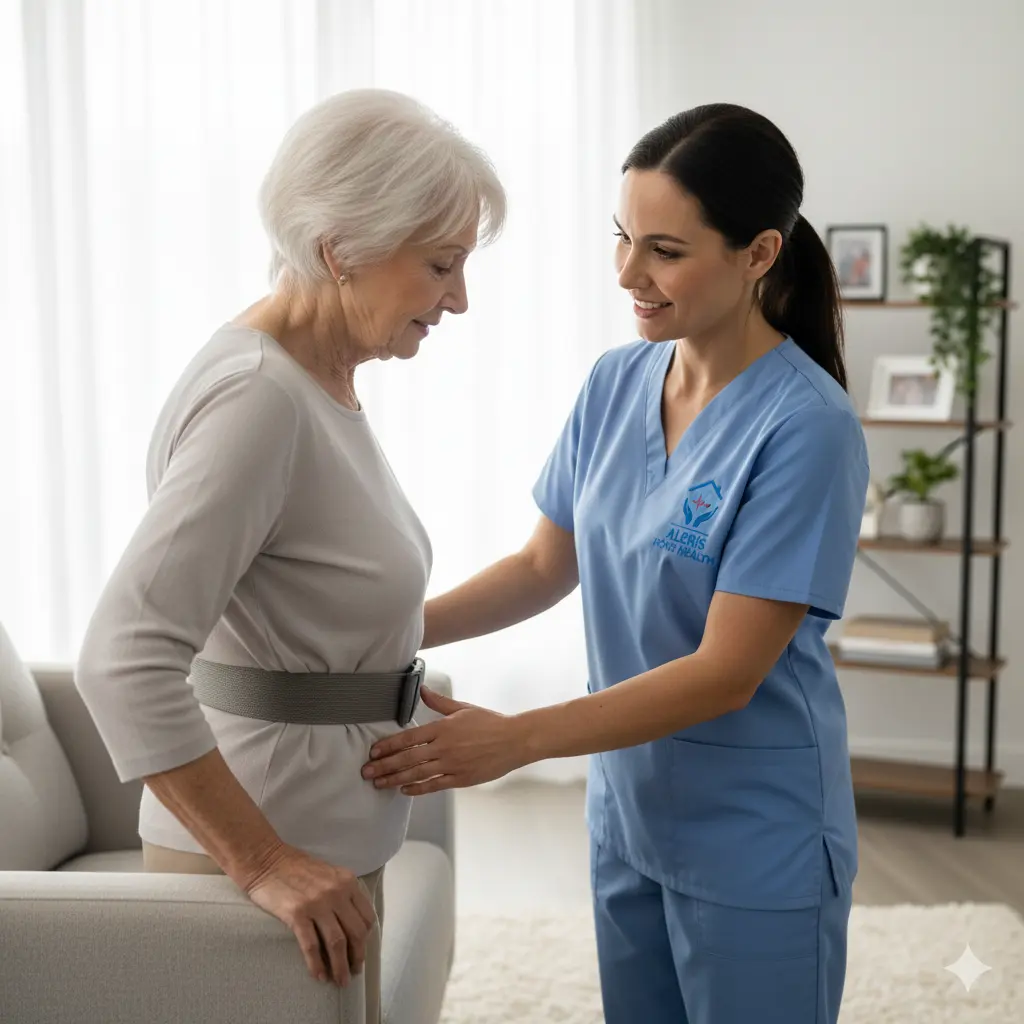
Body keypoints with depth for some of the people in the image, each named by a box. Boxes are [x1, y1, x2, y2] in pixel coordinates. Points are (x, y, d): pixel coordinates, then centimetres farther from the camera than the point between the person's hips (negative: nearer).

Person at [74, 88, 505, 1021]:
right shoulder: (257, 397, -23)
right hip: (256, 859, -9)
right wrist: (262, 864, -27)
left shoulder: (322, 379, 5)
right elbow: (122, 660, -30)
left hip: (313, 842, 9)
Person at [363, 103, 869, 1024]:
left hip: (754, 843, -6)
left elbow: (726, 671, -23)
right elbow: (546, 565, 8)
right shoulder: (615, 383, -2)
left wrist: (515, 739, -28)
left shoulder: (806, 427, -22)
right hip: (627, 811, 6)